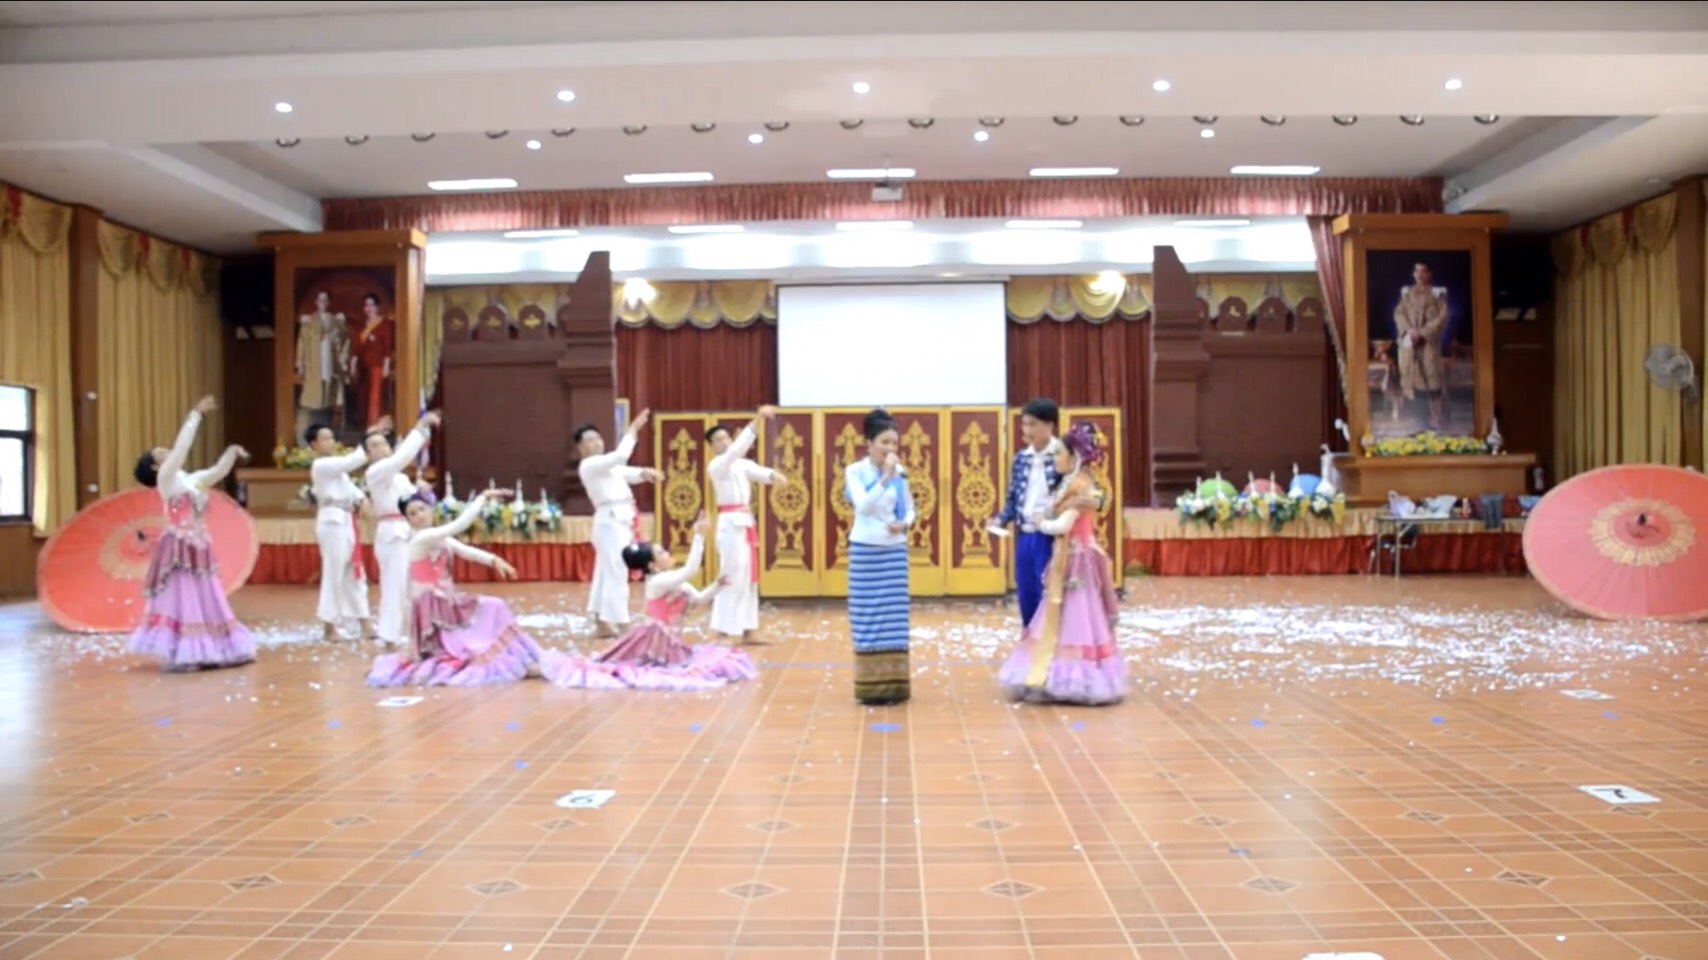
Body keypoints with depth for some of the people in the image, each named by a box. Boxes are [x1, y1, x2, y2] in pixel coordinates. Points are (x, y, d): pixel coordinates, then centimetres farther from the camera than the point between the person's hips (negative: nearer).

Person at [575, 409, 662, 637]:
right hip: (610, 522, -10)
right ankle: (611, 622, -9)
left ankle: (604, 621, 19)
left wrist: (645, 473, -9)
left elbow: (628, 473, 13)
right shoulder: (589, 465, -10)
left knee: (607, 572, 13)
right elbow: (620, 456, -22)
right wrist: (632, 431, -14)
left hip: (620, 521, 10)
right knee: (616, 572, -11)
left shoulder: (607, 465, 22)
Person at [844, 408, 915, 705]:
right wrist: (886, 477, -25)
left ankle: (894, 684, 12)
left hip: (895, 549, 4)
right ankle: (872, 687, 6)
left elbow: (909, 508, 13)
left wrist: (905, 524, -9)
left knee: (895, 618, 5)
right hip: (865, 550, -4)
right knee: (868, 617, 0)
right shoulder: (855, 471, -6)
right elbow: (863, 506, -19)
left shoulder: (900, 471, 6)